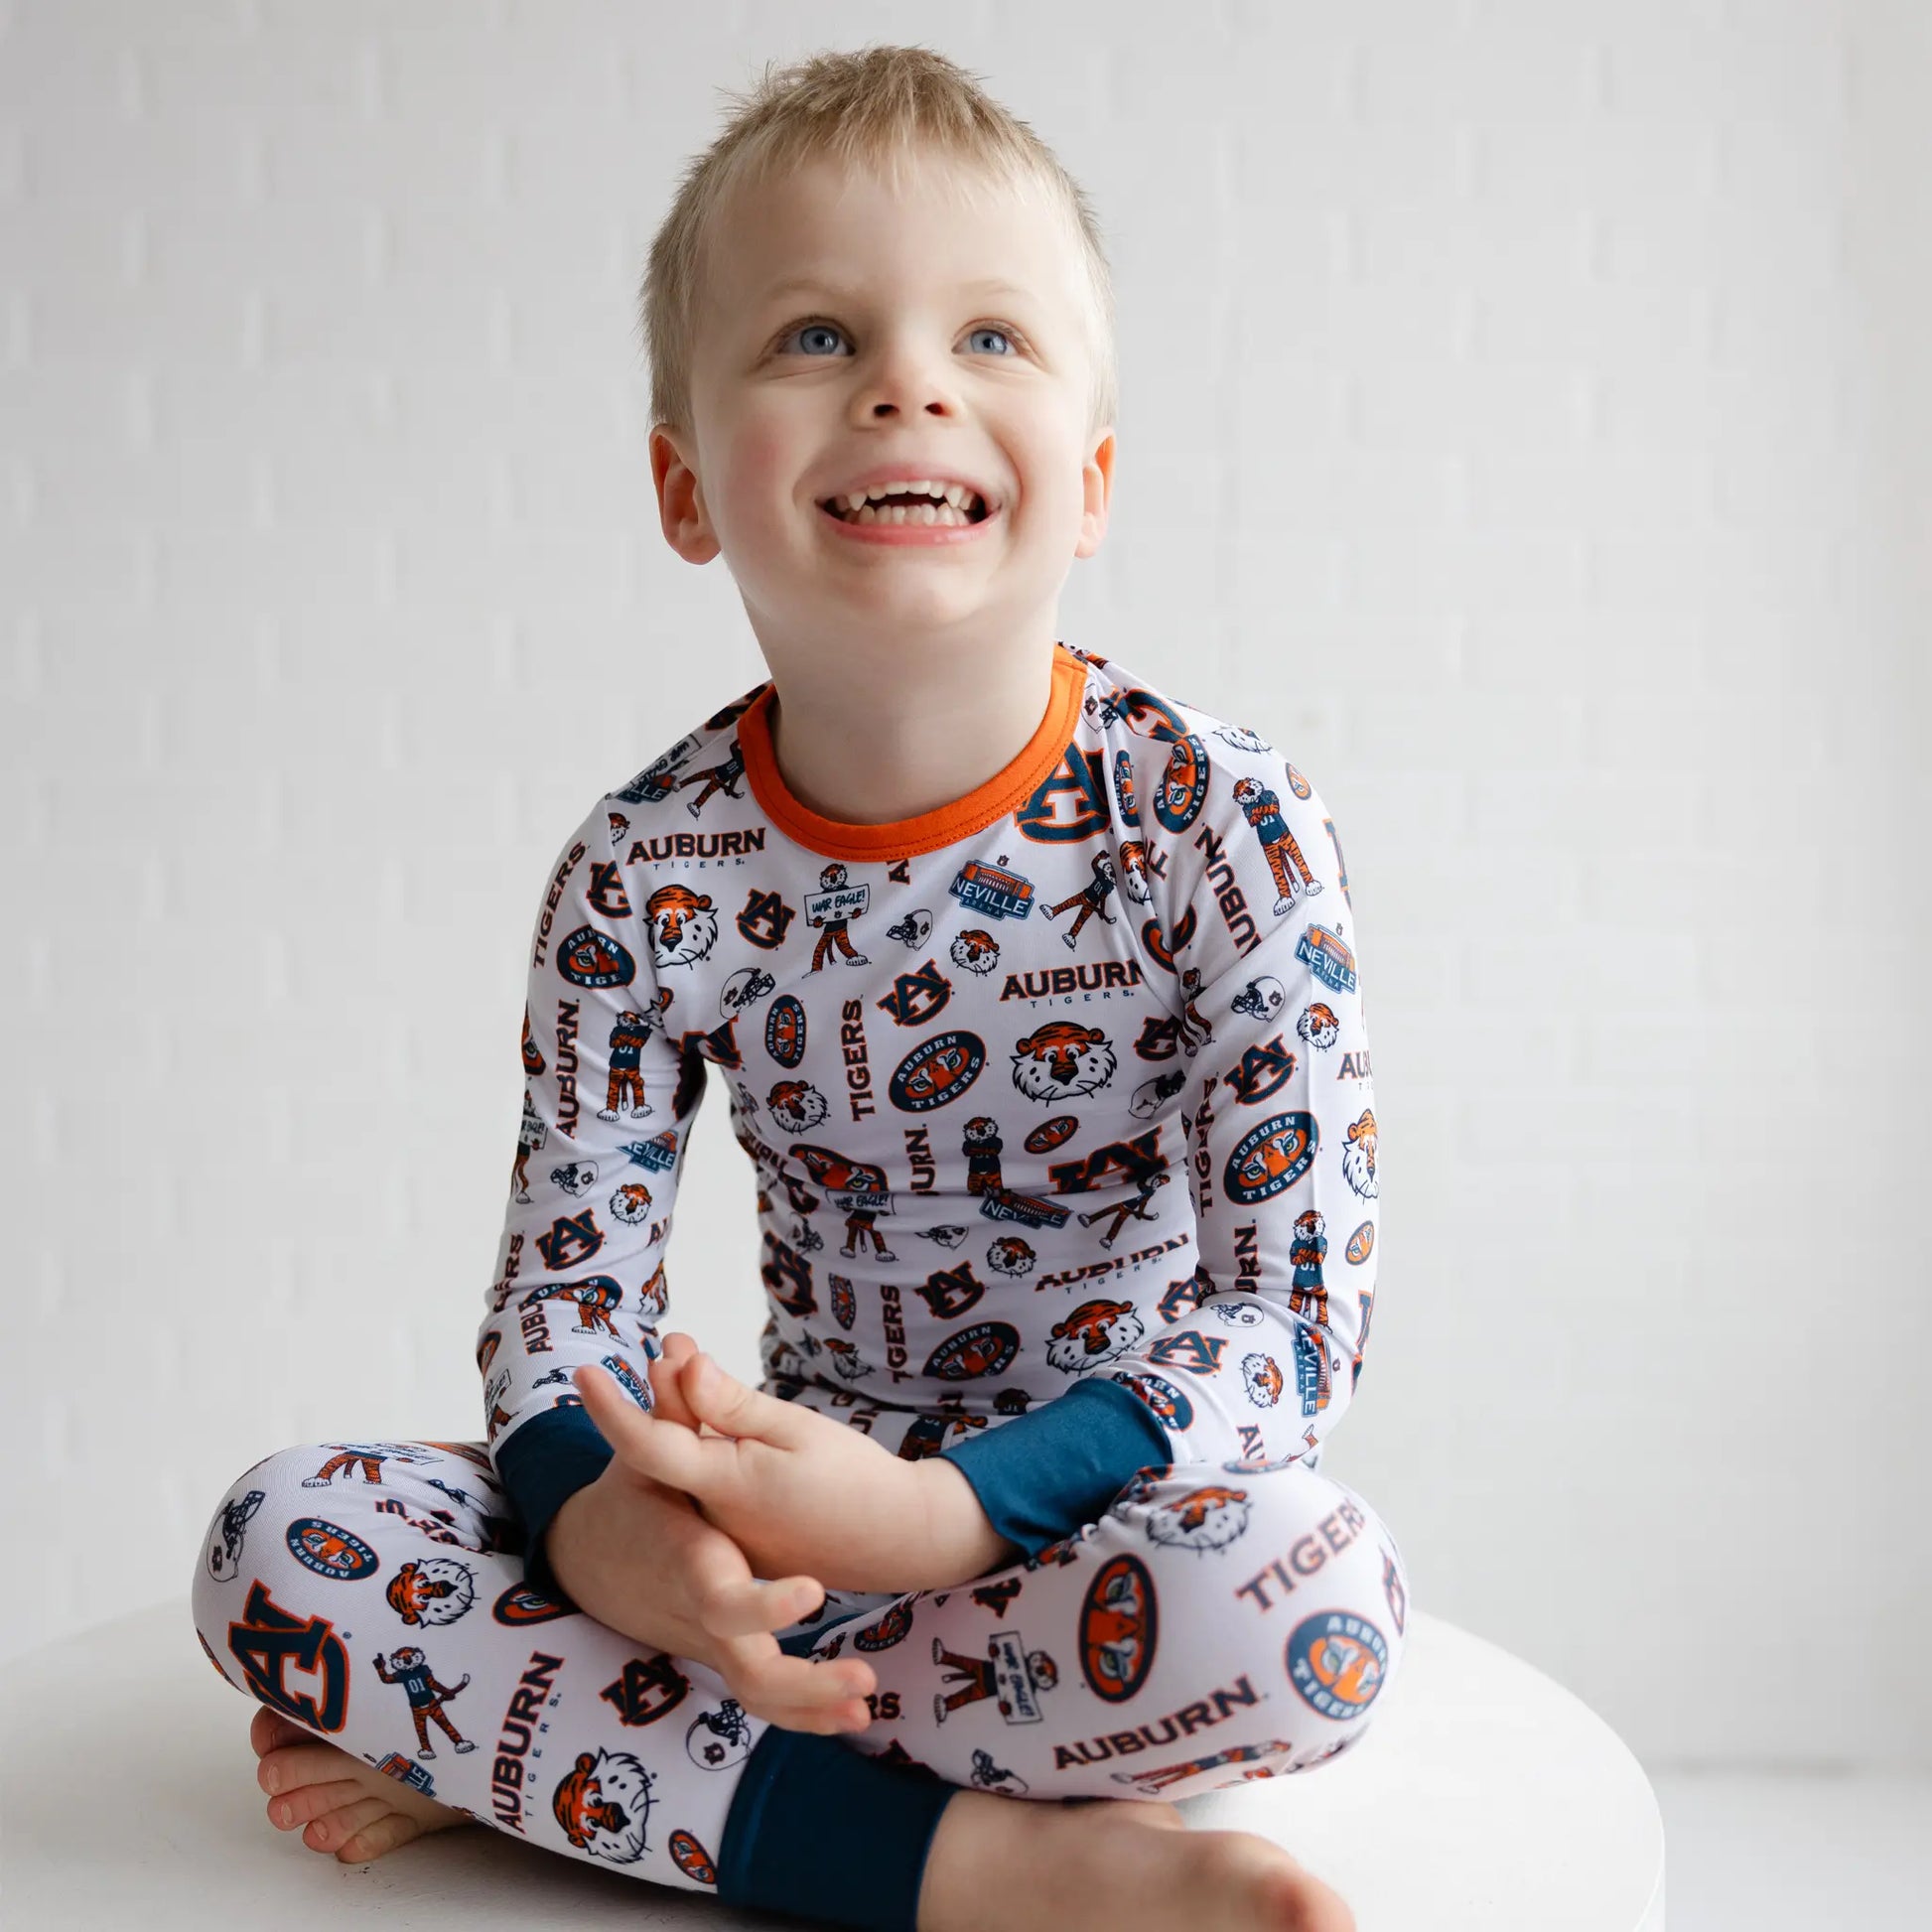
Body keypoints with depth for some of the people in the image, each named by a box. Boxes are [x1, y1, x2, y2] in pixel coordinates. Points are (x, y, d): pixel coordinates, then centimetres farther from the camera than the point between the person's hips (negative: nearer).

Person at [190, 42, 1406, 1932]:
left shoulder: (1218, 823, -14)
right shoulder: (642, 878, -7)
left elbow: (1296, 1311, -18)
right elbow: (560, 1295, -3)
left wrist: (919, 1511, -31)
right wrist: (610, 1532, -27)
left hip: (1119, 1502, -1)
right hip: (798, 1507, 2)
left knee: (1313, 1589, -37)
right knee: (278, 1541, -16)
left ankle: (502, 1738, -18)